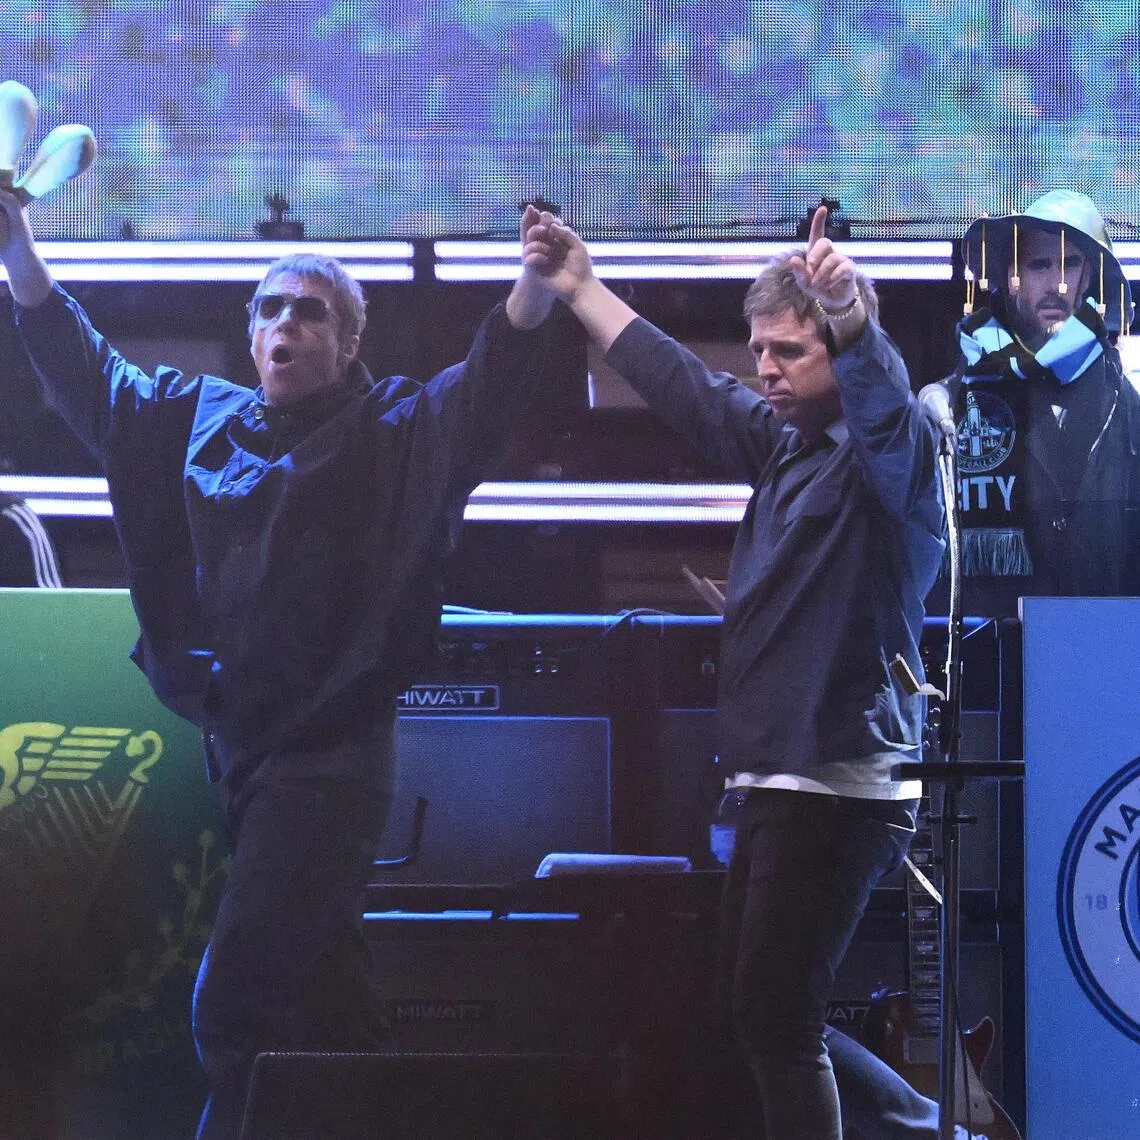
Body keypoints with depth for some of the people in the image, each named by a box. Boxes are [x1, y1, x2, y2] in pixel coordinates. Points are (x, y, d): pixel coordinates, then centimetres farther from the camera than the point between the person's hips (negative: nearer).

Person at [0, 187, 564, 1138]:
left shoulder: (393, 429, -2)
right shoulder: (199, 417, 13)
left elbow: (489, 389, -17)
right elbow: (91, 378, 21)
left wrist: (538, 285, -34)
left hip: (330, 747, -7)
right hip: (237, 738, 7)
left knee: (235, 1002, -14)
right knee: (322, 984, 16)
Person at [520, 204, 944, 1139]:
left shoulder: (891, 454, -11)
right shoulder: (784, 445, 15)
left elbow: (882, 397, -34)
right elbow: (681, 385, 27)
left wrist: (848, 312, -55)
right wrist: (581, 288, 30)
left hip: (839, 787, -9)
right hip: (773, 782, 9)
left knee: (776, 1022, -12)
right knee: (757, 1014, 12)